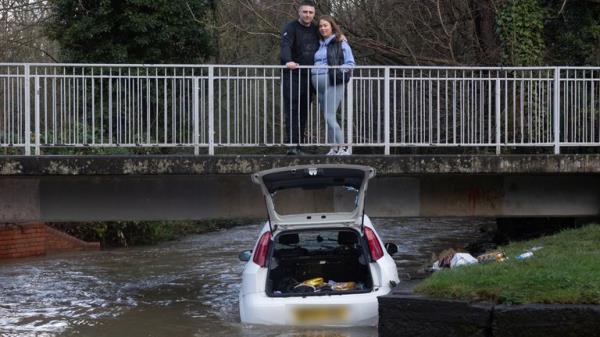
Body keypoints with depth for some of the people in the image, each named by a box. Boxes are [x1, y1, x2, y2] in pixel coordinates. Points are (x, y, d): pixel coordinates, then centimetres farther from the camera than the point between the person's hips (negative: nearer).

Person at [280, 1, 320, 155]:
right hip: (292, 75, -6)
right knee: (292, 110, -10)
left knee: (304, 112, 6)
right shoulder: (291, 28, -5)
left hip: (308, 76, 6)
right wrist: (288, 61, -42)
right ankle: (292, 144, -13)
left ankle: (299, 145, 10)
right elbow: (285, 46, -22)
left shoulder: (315, 29, 15)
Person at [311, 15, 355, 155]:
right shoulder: (320, 45, 20)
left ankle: (343, 148, -11)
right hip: (319, 84, 7)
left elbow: (350, 63, -2)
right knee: (327, 117, 7)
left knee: (330, 116, -15)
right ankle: (334, 148, 12)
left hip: (333, 83, -7)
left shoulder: (341, 43, 0)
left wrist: (338, 70, -16)